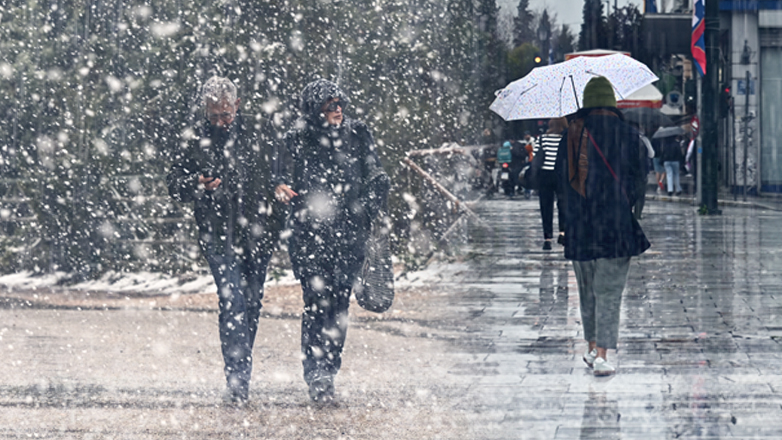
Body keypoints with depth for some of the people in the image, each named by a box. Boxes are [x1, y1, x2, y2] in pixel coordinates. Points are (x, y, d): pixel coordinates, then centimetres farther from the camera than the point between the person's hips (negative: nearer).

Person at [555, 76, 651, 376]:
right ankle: (602, 355, -11)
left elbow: (560, 177, 9)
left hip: (578, 227, 3)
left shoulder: (570, 135, 3)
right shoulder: (627, 135, -5)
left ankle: (592, 348, 26)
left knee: (587, 290, 18)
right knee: (609, 291, -3)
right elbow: (638, 175, -1)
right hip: (616, 225, -3)